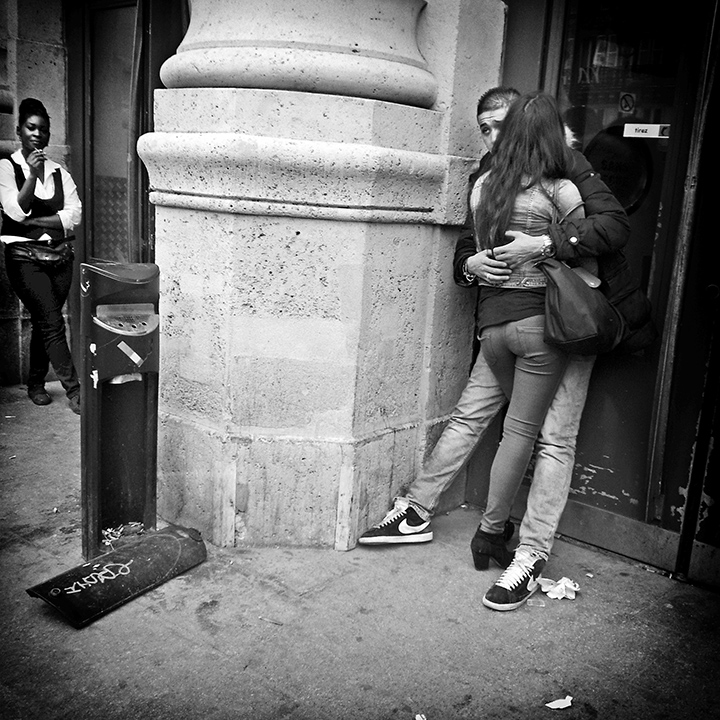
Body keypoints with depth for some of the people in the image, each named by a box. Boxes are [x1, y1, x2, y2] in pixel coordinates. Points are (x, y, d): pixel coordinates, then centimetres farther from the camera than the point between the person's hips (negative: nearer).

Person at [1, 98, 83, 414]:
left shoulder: (59, 172, 10)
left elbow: (74, 215, -1)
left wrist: (33, 221, -9)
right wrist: (33, 174, -20)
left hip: (60, 257, 4)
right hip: (25, 258, -4)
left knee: (44, 323, 10)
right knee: (52, 323, -12)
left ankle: (35, 384, 25)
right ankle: (74, 390, -10)